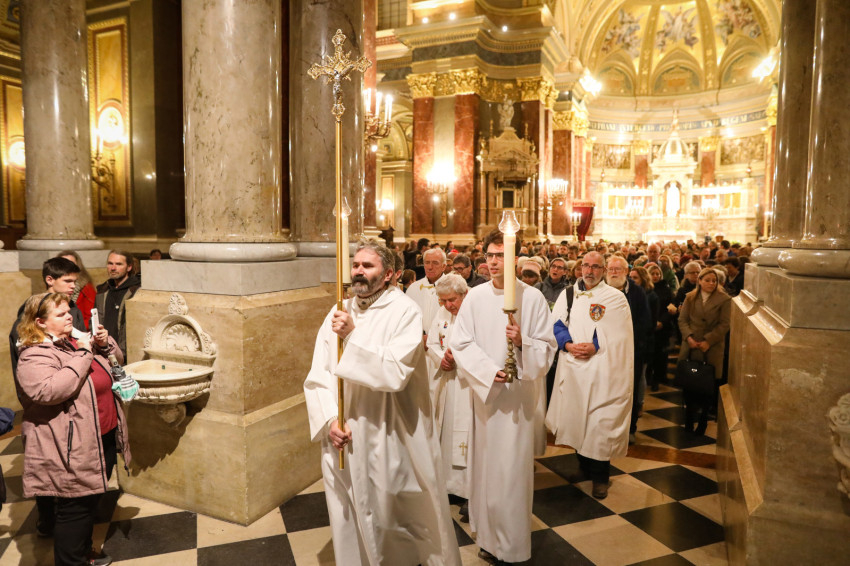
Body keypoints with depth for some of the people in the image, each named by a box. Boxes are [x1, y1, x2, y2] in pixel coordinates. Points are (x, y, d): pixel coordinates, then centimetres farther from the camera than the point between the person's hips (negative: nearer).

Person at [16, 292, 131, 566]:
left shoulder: (75, 340, 10)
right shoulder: (35, 356, -16)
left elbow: (116, 360, 19)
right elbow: (49, 390, -34)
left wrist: (104, 343, -2)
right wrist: (83, 354, -29)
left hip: (104, 439, 9)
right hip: (73, 450, -9)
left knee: (91, 502, 23)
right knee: (75, 510, 3)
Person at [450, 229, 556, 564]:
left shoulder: (533, 297, -4)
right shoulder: (475, 297, 0)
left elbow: (547, 347, -3)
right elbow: (460, 343, -2)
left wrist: (523, 342, -23)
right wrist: (488, 370, -15)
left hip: (520, 394, -2)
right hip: (485, 392, 2)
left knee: (514, 468, 2)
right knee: (486, 464, 11)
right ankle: (489, 538, 28)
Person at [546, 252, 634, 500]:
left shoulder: (615, 298, -1)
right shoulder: (568, 294, 10)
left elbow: (618, 335, -8)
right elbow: (555, 324, 3)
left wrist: (595, 346, -19)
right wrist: (568, 344, -13)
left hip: (602, 370, -4)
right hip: (572, 368, 4)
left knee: (600, 422, -2)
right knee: (577, 417, 12)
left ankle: (600, 476, 14)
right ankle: (585, 467, 31)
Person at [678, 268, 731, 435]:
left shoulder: (724, 299, 0)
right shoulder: (690, 297, 9)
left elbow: (724, 325, -5)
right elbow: (682, 320, 6)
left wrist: (708, 341, -13)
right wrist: (689, 337, -10)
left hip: (712, 348, -2)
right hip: (691, 346, 2)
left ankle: (702, 421, 17)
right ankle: (689, 420, 16)